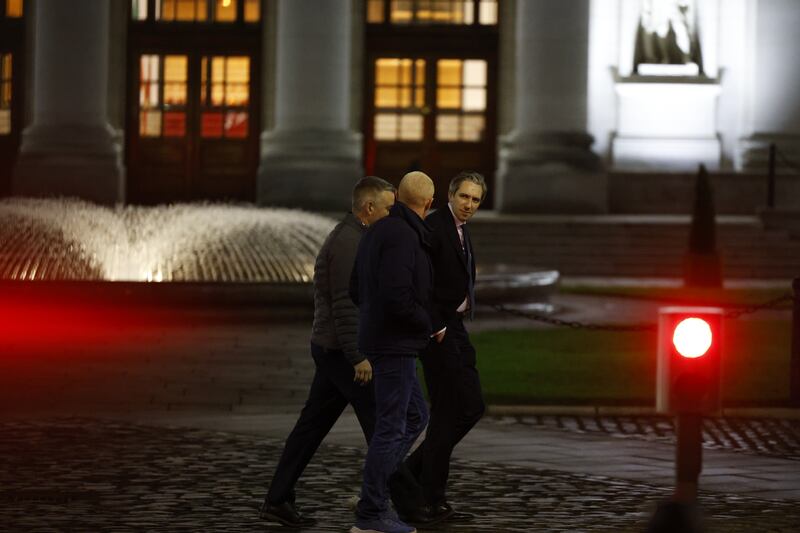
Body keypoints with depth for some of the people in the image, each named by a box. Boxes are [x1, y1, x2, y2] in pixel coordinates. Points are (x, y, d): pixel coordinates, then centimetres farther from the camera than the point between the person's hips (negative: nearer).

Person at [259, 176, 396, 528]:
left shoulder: (350, 238, 15)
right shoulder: (349, 242, -18)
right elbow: (345, 304, -23)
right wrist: (359, 357, -26)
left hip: (336, 350, 10)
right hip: (344, 351, -10)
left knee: (313, 424, 9)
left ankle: (278, 500, 10)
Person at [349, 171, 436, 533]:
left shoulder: (378, 231, 12)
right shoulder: (402, 235, -19)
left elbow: (357, 291, 18)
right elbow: (397, 296, -27)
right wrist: (427, 325, -9)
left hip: (384, 342, 10)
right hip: (394, 345, -10)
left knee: (415, 417, 18)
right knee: (390, 428, -4)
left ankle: (373, 492, 15)